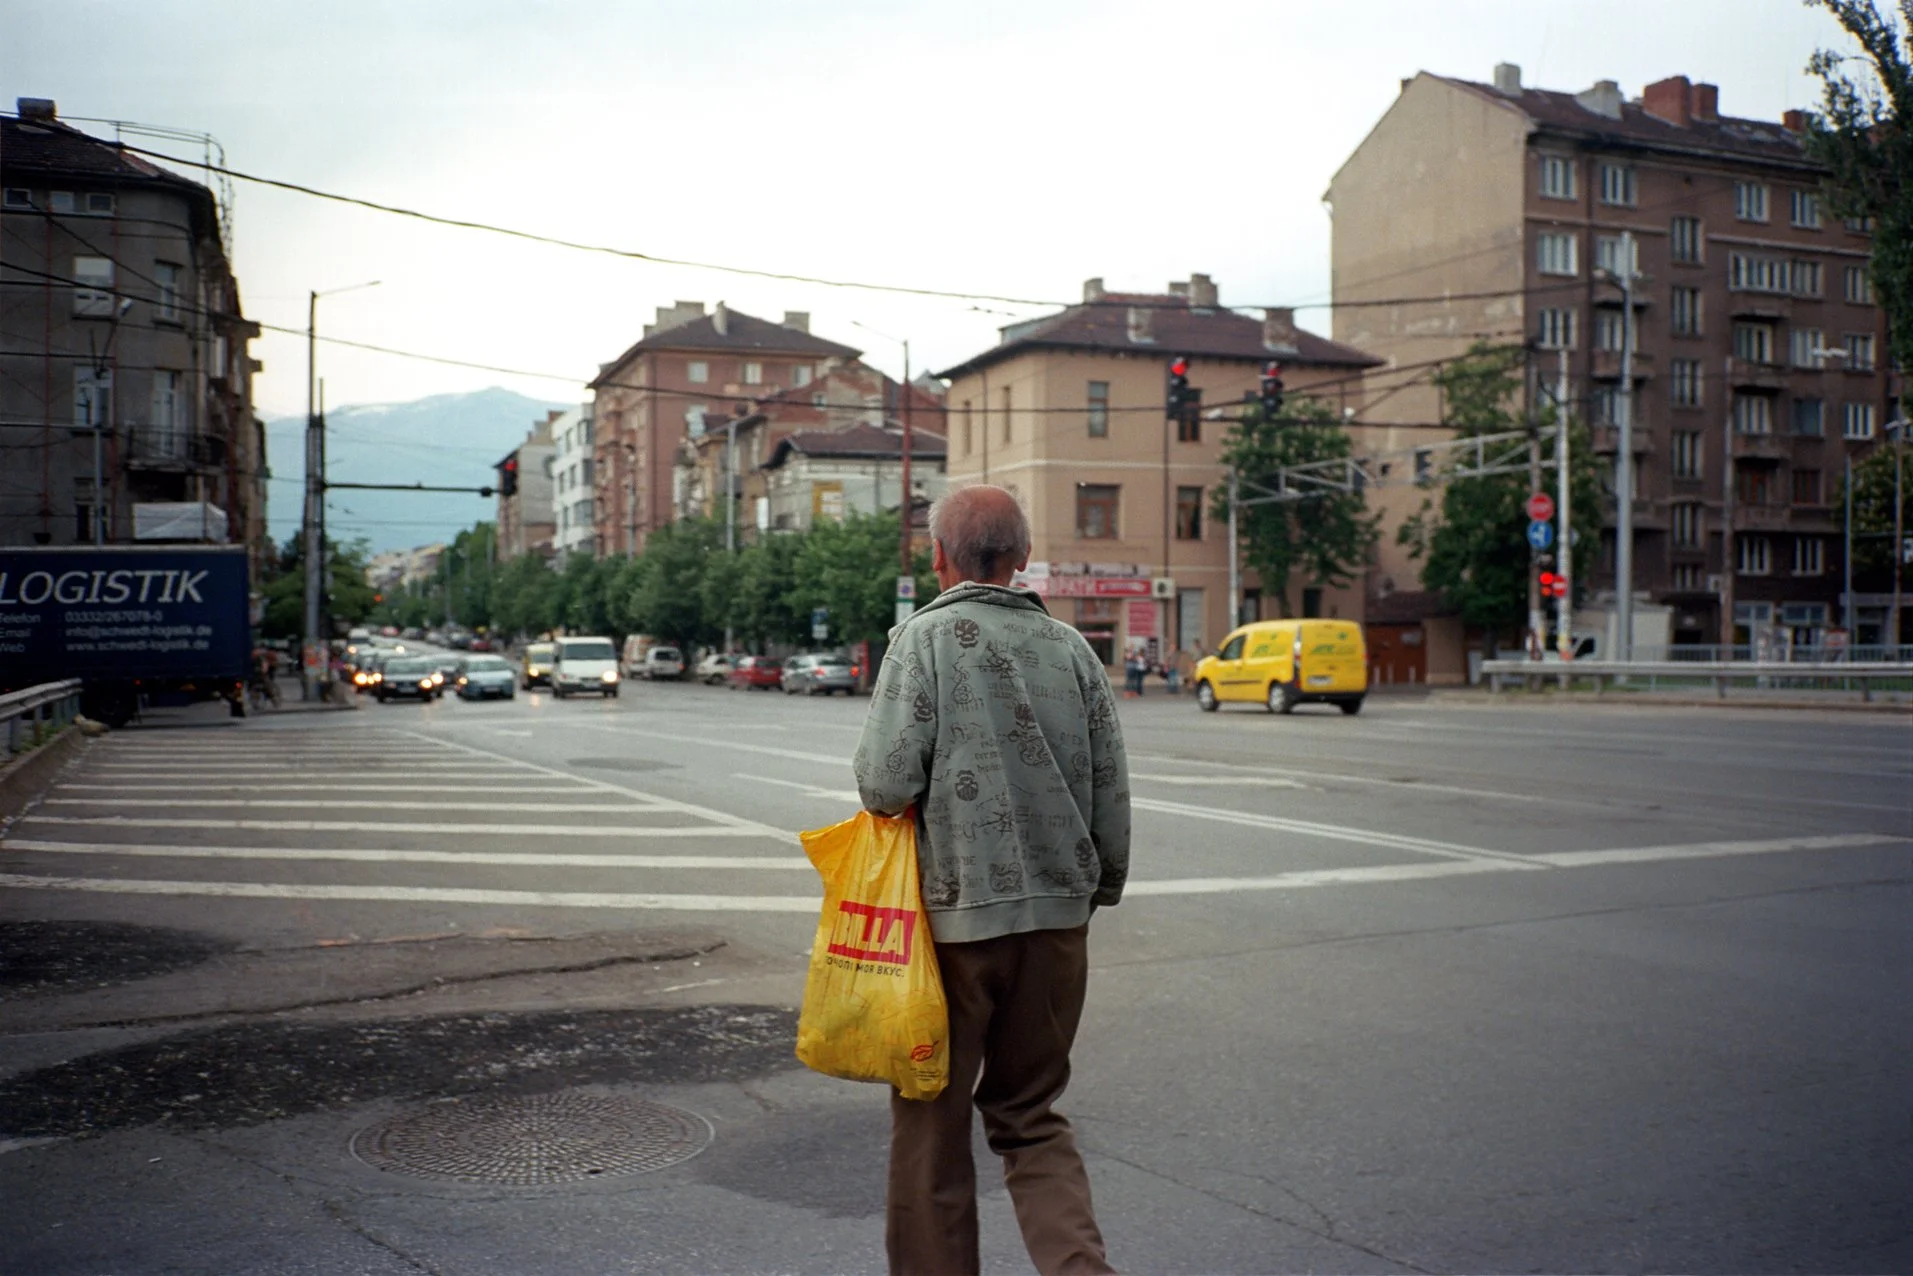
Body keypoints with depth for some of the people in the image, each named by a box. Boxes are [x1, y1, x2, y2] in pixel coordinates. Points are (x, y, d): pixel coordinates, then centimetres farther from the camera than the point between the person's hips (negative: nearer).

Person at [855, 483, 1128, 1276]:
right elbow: (1113, 795, 6)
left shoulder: (925, 639, -9)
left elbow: (887, 782, -16)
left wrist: (887, 795, 6)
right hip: (1059, 914, 4)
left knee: (931, 1120, 11)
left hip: (955, 913, -4)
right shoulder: (1071, 649, 3)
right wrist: (1100, 886, 20)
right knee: (1030, 1114, 17)